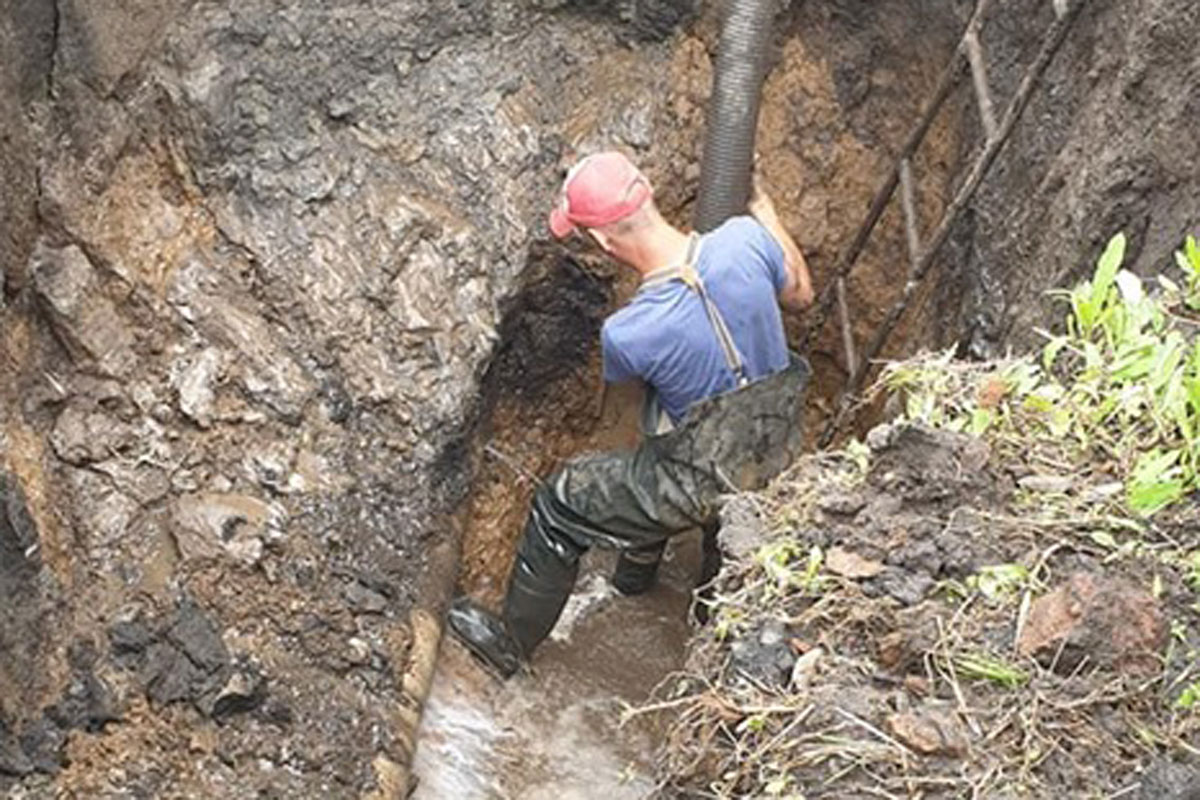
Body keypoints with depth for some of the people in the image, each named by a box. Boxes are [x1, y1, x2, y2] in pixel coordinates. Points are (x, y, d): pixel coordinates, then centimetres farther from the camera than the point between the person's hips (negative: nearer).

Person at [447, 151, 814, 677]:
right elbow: (801, 294, 3)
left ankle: (511, 642, 31)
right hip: (779, 448, 6)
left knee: (558, 508, 13)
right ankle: (637, 569, 57)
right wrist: (765, 211, 15)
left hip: (709, 486, -6)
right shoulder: (745, 240, -20)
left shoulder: (626, 334, -30)